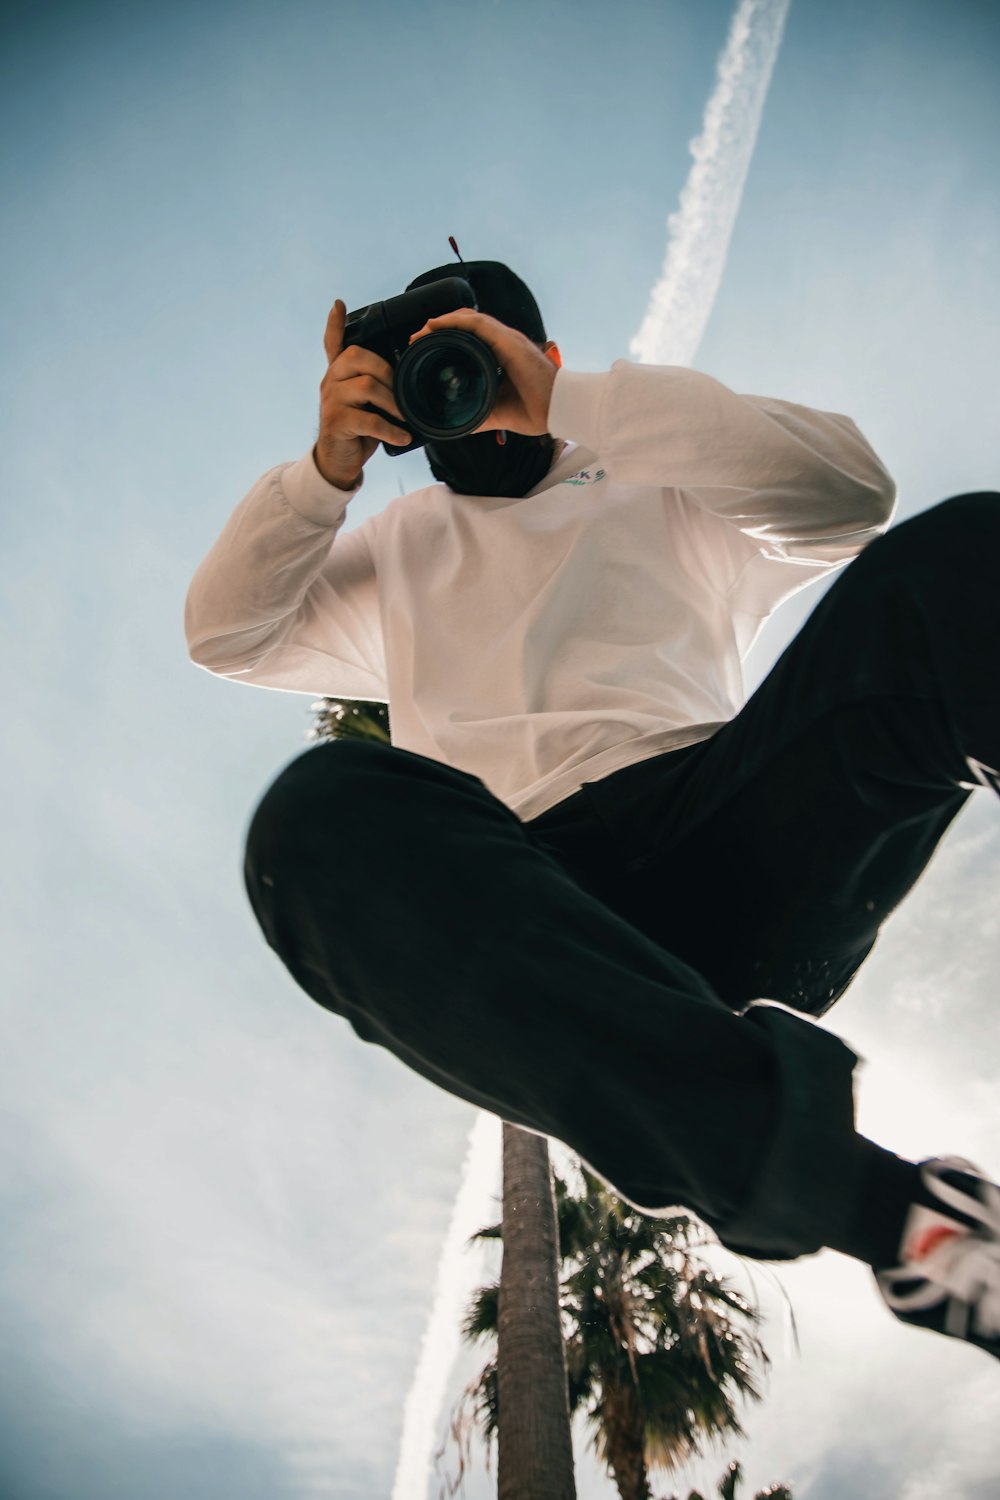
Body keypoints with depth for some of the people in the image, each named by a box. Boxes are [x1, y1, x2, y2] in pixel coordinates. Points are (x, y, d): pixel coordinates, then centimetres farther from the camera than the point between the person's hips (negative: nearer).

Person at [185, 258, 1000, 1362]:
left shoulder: (668, 500, 28)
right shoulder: (398, 549, 36)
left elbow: (848, 489, 9)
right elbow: (224, 632, 26)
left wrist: (572, 403, 3)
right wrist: (329, 465, 9)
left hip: (719, 841, 0)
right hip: (520, 898, 1)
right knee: (321, 811, -34)